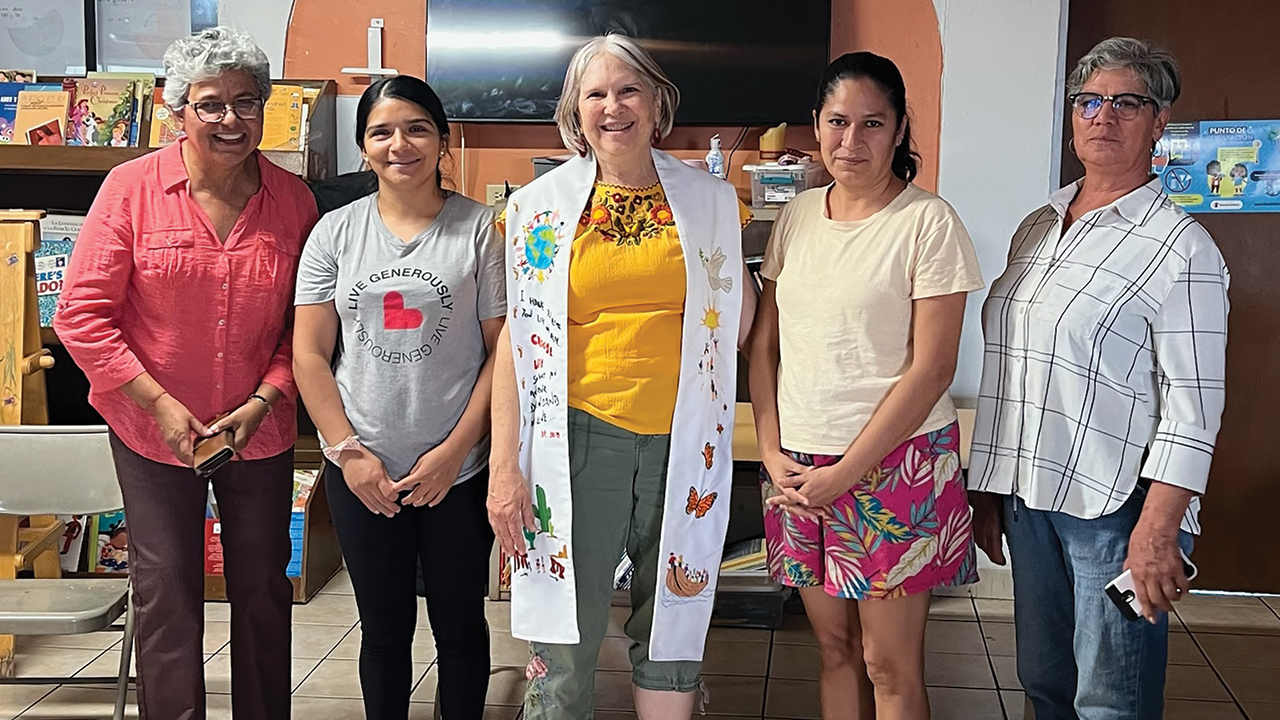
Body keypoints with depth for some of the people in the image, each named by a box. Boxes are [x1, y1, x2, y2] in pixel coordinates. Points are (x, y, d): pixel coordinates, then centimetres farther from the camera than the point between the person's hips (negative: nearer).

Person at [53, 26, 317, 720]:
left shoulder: (293, 200, -3)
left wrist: (264, 402, -13)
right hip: (153, 431, -2)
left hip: (260, 431, 2)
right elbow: (81, 313, -10)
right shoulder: (133, 187, -10)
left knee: (263, 591, 14)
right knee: (166, 595, 7)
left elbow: (304, 324, 0)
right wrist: (160, 404, -15)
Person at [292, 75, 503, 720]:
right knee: (384, 627, 15)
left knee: (459, 622, 13)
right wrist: (350, 452, -6)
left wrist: (454, 450, -11)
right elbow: (309, 354, 1)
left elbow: (503, 348, -6)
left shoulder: (480, 228, -3)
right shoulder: (336, 232, 3)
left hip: (459, 468, -1)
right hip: (362, 472, 2)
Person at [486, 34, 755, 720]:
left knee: (671, 630, 12)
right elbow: (516, 337, 2)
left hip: (682, 441, 1)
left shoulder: (712, 201, 6)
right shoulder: (542, 203, 3)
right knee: (565, 637, 3)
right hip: (578, 433, -1)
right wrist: (505, 468, -3)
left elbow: (738, 321, 15)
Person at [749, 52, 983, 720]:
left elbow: (931, 369, -12)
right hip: (798, 466, 5)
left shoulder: (929, 222, -9)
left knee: (889, 664, 4)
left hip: (892, 461, -5)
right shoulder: (798, 215, 8)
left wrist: (845, 473, -14)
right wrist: (773, 454, 0)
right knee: (834, 646, 15)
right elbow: (765, 344, 11)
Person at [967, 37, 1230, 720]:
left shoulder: (1179, 246, -9)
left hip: (1116, 507, -6)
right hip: (1029, 496, 6)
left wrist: (1159, 531, -20)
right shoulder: (1036, 228, 12)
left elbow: (1193, 405, -14)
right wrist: (986, 491, 15)